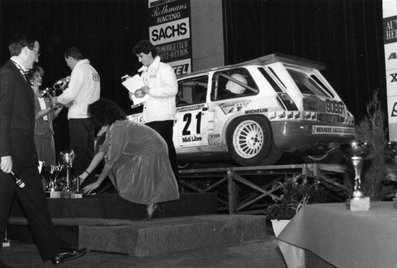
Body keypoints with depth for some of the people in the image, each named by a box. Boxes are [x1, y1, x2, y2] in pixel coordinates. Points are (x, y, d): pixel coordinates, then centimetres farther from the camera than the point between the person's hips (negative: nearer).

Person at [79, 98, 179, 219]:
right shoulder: (112, 128, 4)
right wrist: (85, 174, 8)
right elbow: (101, 153, 9)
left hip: (154, 152, -10)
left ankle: (150, 204, 14)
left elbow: (111, 160, -22)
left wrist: (97, 183, -13)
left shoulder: (119, 129, -25)